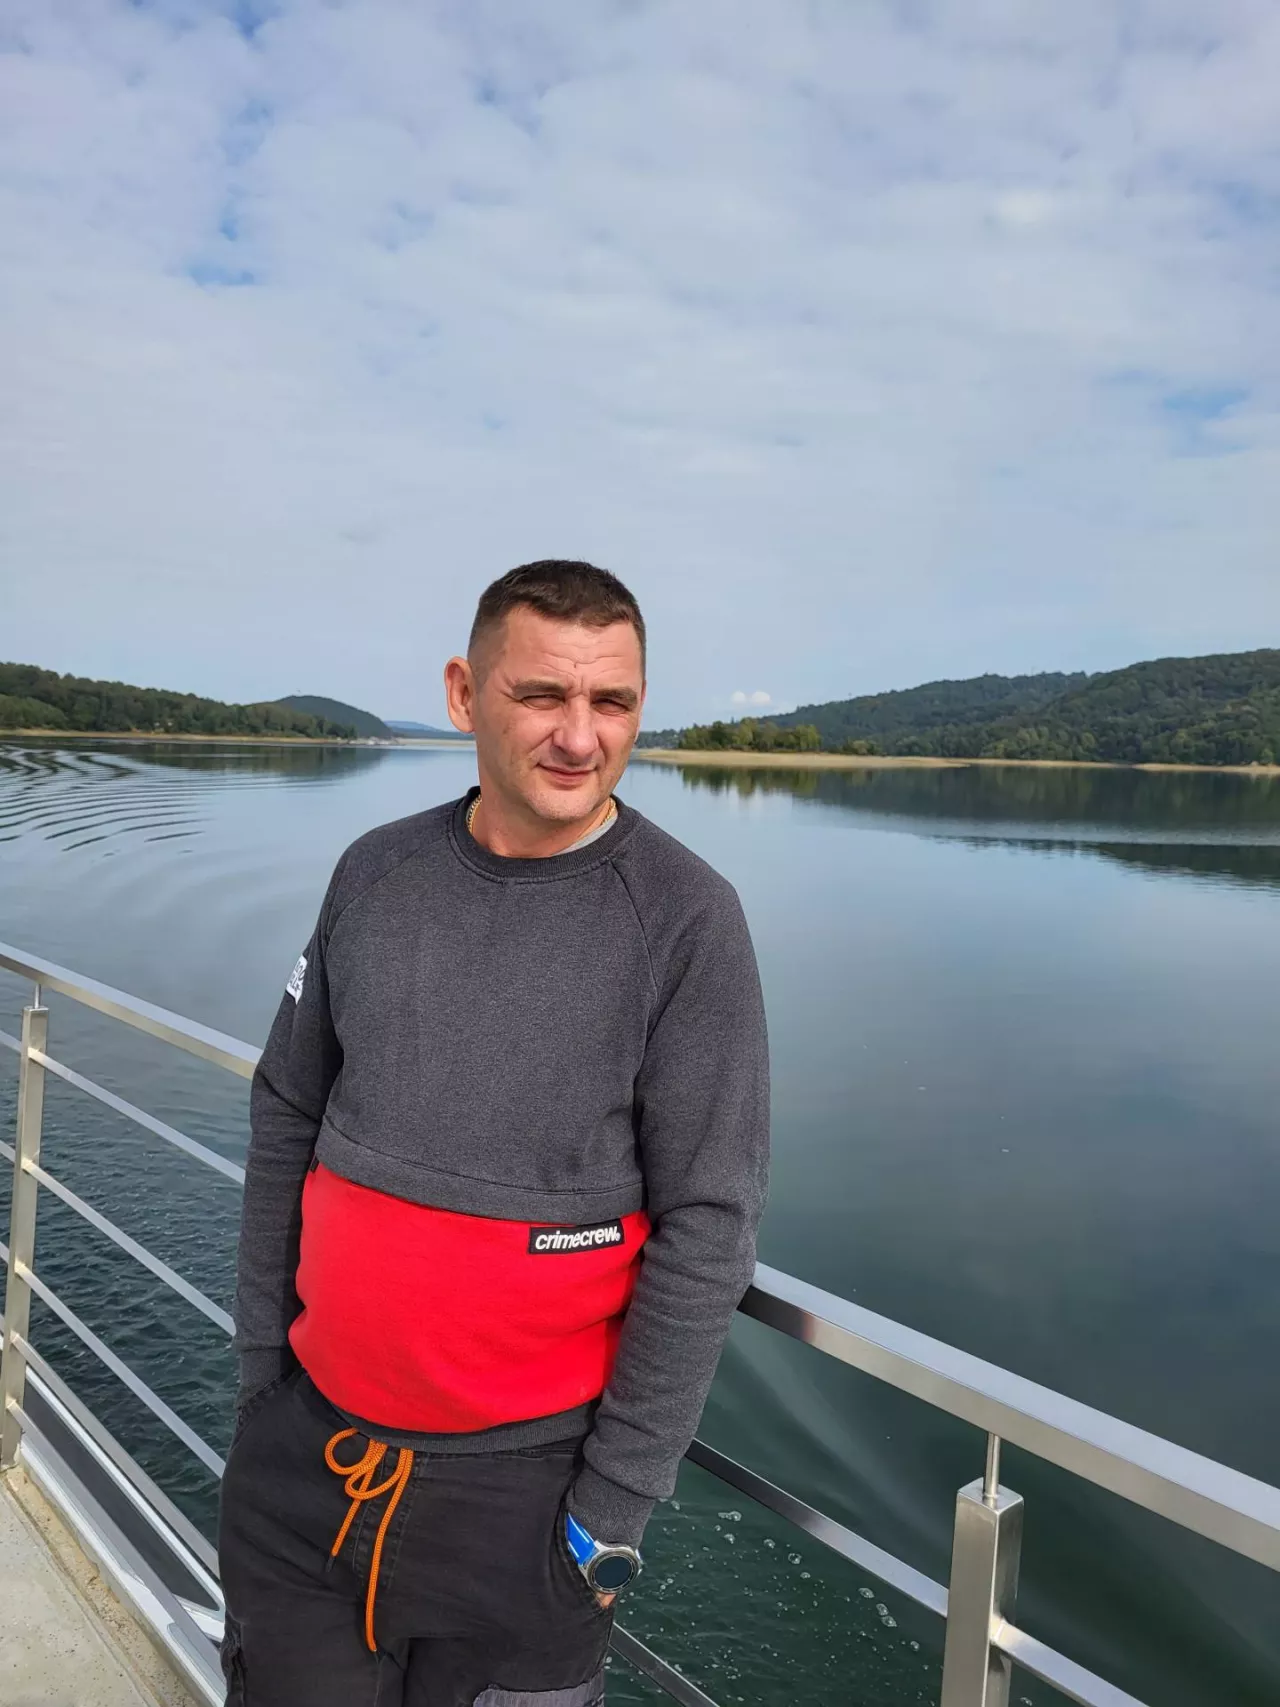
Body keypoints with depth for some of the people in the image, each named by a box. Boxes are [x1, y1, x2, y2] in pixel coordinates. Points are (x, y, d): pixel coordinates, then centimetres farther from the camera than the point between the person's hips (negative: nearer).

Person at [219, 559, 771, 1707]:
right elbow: (287, 1122, 7)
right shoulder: (375, 874, -1)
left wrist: (615, 1507, -10)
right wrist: (260, 1364, 8)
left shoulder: (684, 918, -14)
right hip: (303, 1449, 4)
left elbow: (706, 1232, -13)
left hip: (520, 1482, -3)